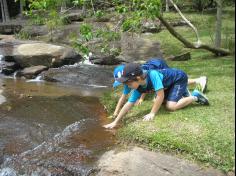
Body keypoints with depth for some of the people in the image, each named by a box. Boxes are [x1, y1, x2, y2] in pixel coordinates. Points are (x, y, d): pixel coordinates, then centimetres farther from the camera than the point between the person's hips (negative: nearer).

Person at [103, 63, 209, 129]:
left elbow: (160, 96, -36)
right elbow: (128, 104, -13)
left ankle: (195, 96, -1)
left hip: (179, 77, -8)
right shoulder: (138, 88, -16)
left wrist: (152, 114, -28)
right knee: (157, 102, 16)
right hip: (169, 83, 8)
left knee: (171, 106, -21)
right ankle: (182, 94, 27)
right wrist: (115, 122, -14)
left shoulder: (153, 75, -39)